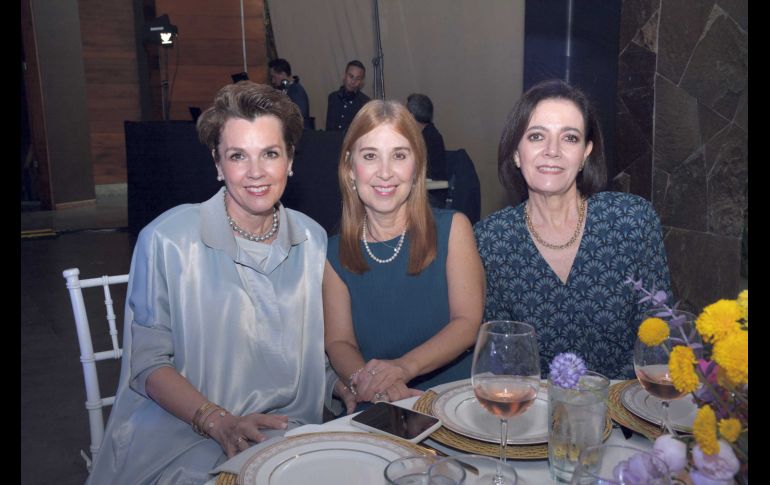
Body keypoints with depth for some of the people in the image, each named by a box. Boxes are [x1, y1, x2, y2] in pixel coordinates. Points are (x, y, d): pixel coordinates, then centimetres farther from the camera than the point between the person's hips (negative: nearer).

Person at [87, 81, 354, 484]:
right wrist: (218, 422, -20)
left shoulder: (312, 239, 3)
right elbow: (148, 362, -7)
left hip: (291, 433, 4)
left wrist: (352, 389, -5)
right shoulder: (167, 240, -10)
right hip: (185, 438, -4)